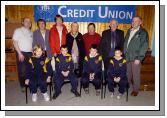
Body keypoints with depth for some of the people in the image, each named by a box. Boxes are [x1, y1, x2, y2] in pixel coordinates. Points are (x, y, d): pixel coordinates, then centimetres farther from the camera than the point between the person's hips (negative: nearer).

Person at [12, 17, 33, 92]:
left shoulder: (31, 33, 15)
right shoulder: (18, 30, 0)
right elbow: (15, 42, -7)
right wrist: (20, 53, -13)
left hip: (30, 53, 4)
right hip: (21, 53, -4)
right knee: (22, 70, 1)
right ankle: (23, 86, 15)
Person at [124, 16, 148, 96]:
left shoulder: (143, 33, -5)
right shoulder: (129, 31, 13)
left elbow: (144, 46, -10)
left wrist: (139, 58, -15)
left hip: (136, 58, -5)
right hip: (127, 57, 5)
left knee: (136, 74, 5)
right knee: (127, 73, 13)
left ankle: (135, 90, 21)